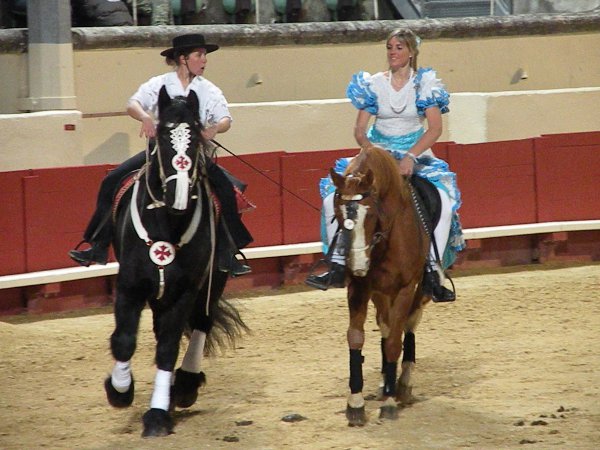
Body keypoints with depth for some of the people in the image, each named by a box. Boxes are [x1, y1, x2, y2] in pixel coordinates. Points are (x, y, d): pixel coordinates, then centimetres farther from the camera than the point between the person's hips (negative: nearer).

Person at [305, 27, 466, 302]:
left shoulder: (425, 84, -2)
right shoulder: (374, 84, 4)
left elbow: (435, 128, -11)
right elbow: (359, 129, 1)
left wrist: (410, 157, -25)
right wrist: (370, 150, -21)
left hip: (415, 155, -2)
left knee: (444, 199, -30)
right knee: (334, 194, -19)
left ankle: (432, 274, -26)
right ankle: (338, 267, -13)